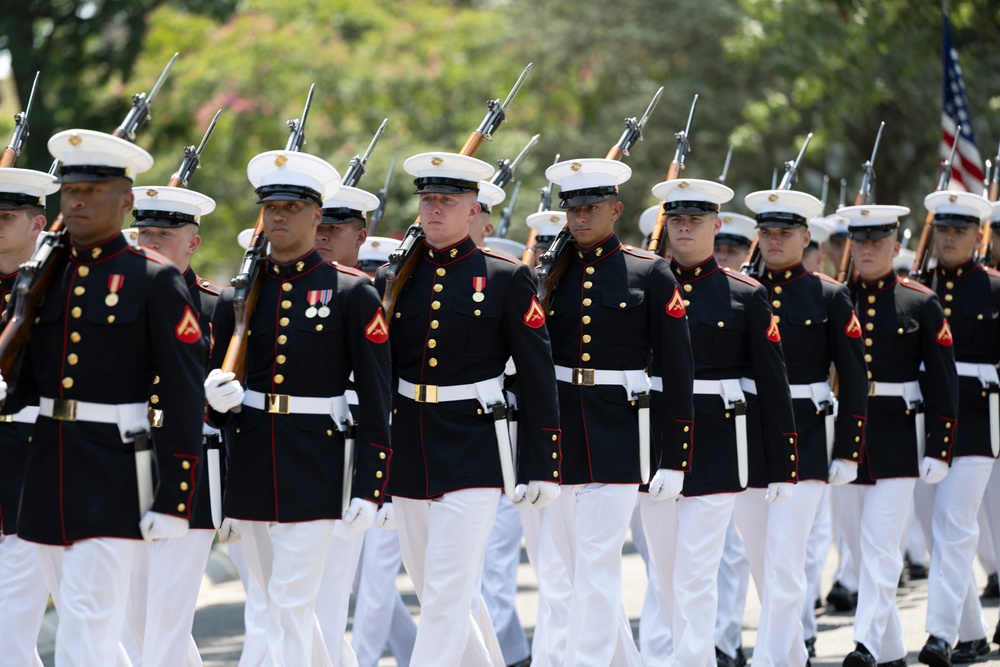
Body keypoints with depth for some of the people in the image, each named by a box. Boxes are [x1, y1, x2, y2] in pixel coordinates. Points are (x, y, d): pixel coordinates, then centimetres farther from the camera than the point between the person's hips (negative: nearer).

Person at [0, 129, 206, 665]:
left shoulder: (155, 283, -5)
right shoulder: (43, 277, 12)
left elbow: (185, 399, -8)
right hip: (46, 473, 6)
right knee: (75, 617, 14)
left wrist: (173, 500, -12)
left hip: (113, 475, -6)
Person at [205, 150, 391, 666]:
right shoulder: (237, 296, 8)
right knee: (280, 602, 14)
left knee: (291, 606, -10)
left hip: (315, 467, -5)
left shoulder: (352, 294, -3)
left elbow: (375, 400, -5)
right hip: (249, 465, 5)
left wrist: (368, 488, -10)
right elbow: (217, 394, 11)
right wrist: (216, 395, -14)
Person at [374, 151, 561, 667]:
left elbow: (538, 378, -3)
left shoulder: (506, 278, -3)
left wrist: (542, 467, -6)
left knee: (448, 594, -11)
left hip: (473, 452, -5)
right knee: (436, 591, 14)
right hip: (408, 450, 5)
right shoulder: (393, 279, 8)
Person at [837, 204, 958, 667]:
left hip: (897, 435, -3)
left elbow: (943, 381, -1)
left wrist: (939, 450, -7)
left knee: (880, 544, -11)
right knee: (860, 551, 8)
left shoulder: (921, 303, -1)